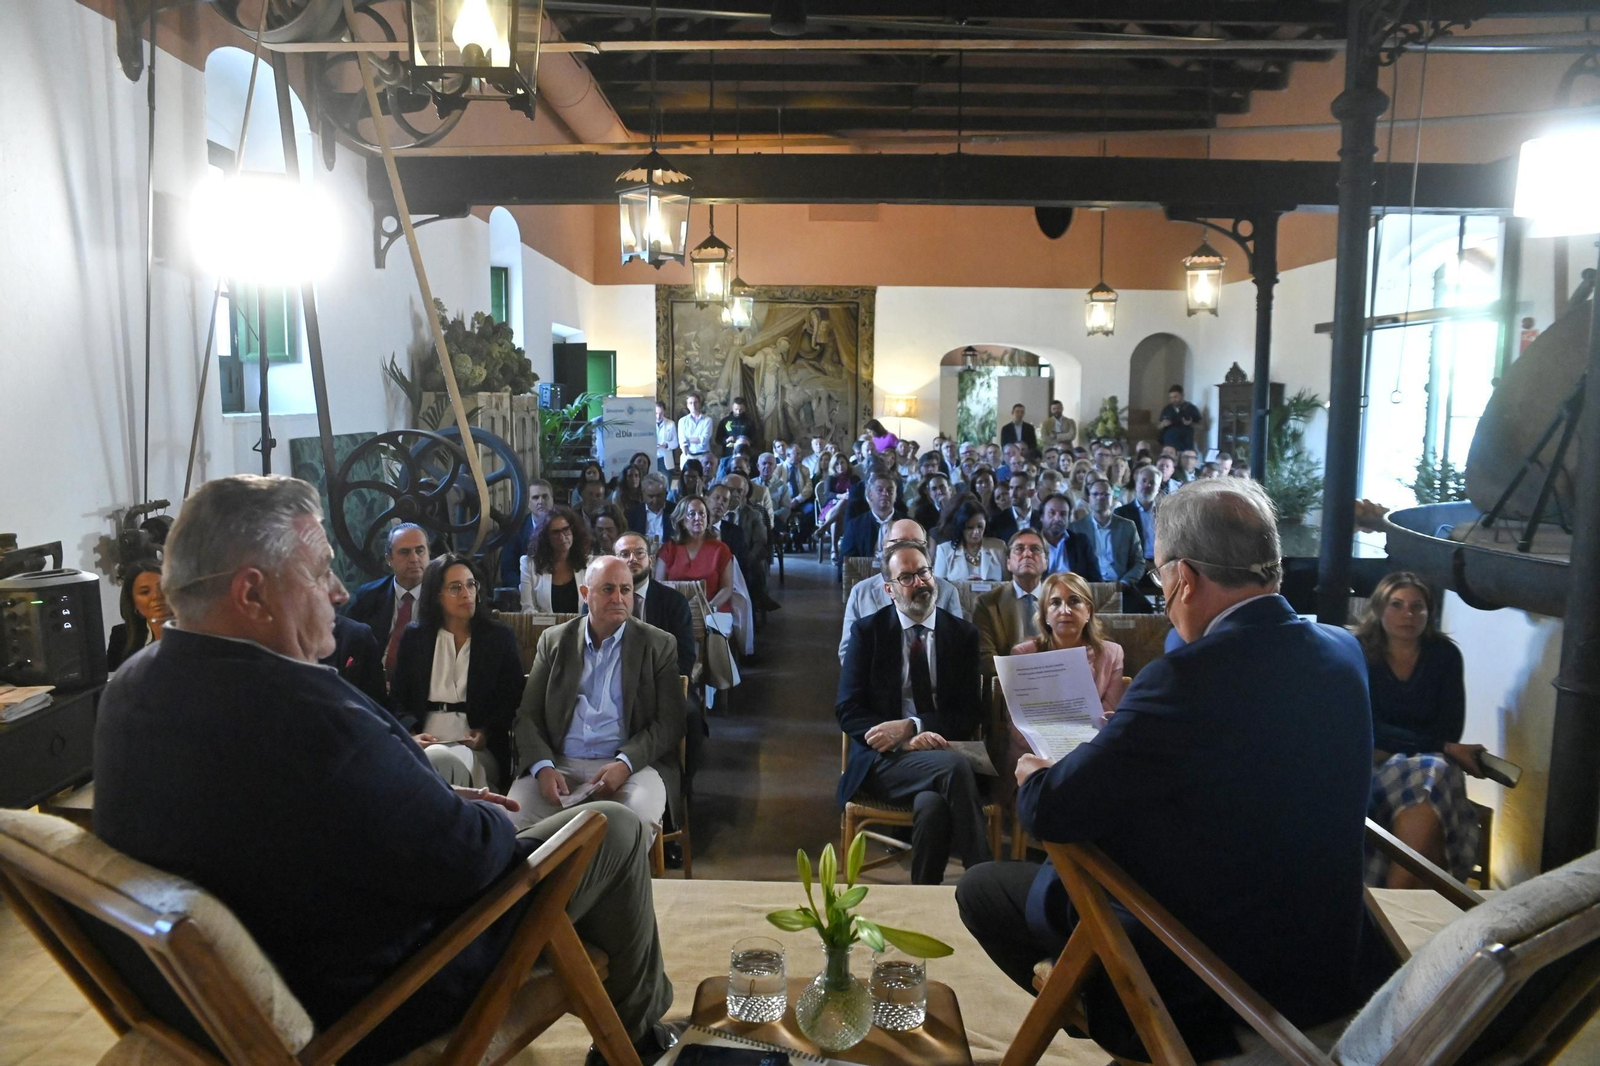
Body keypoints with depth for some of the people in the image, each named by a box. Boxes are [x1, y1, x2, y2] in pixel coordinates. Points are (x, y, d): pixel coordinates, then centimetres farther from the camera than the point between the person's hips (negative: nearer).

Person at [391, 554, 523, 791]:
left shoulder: (500, 637, 12)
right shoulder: (414, 636, 17)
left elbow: (512, 701, 7)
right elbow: (398, 697, 12)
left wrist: (486, 733, -13)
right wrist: (411, 733, -9)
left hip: (478, 751, -1)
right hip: (424, 744, 1)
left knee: (441, 759, -37)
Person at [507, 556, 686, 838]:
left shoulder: (659, 645, 7)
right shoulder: (554, 641, 13)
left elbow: (670, 722, 1)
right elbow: (526, 714, 9)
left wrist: (626, 763, -16)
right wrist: (543, 767, -11)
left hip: (633, 764, -2)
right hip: (559, 763, 2)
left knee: (639, 819, -34)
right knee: (514, 817, -27)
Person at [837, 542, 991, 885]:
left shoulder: (963, 634, 11)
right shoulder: (867, 632, 6)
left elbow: (970, 715, 5)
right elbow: (848, 711, -1)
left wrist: (910, 726, -13)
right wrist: (904, 742, -18)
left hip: (942, 750, 1)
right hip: (882, 760, -1)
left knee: (932, 803, -36)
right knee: (954, 766, -33)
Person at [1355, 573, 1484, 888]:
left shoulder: (1445, 654, 4)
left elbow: (1450, 729, -1)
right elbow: (1370, 728, -9)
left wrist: (1393, 749, -13)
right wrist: (1443, 748, -13)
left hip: (1430, 762, 2)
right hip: (1373, 763, -1)